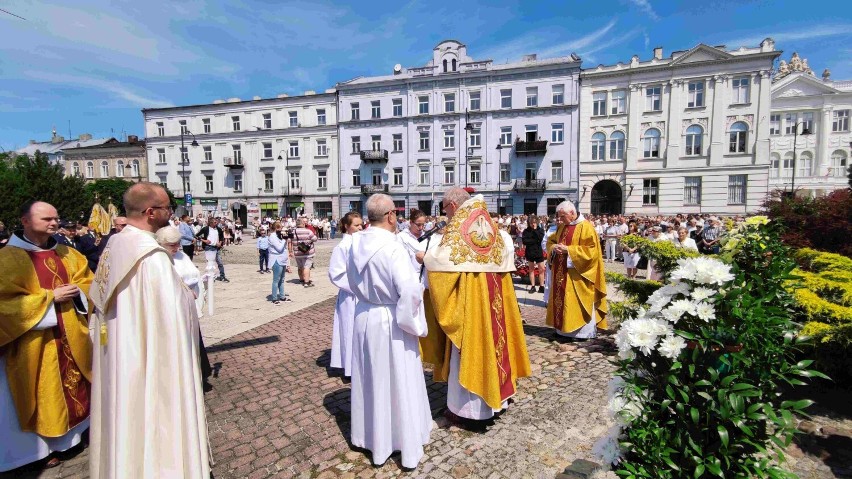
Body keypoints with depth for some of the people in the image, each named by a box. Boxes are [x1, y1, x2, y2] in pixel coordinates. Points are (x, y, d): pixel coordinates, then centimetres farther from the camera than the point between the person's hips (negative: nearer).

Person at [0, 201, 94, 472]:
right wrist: (50, 297, -20)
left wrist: (77, 292, -7)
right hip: (36, 341, -5)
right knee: (46, 391, 6)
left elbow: (87, 280, 14)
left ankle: (79, 430, 34)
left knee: (76, 384, 15)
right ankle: (47, 444, 25)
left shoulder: (66, 254, 6)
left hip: (71, 335, 5)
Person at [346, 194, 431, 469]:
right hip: (390, 321, -6)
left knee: (370, 378, 20)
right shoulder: (393, 248, -23)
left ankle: (370, 436, 39)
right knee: (398, 381, 9)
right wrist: (414, 323, -13)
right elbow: (409, 290, -27)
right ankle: (407, 444, 26)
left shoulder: (356, 244, -3)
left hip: (364, 316, 6)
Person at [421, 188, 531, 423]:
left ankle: (465, 406, 14)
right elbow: (508, 252, 17)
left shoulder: (455, 232, -13)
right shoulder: (493, 230, 8)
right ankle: (495, 396, 31)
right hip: (493, 296, 7)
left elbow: (439, 261, -20)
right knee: (490, 340, 17)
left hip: (468, 298, -7)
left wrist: (424, 256, -2)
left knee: (468, 349, 2)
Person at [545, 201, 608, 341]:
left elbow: (590, 250, -17)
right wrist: (554, 248, -6)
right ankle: (563, 328, 20)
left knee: (577, 302, -3)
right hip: (561, 272, 8)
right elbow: (550, 241, 18)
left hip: (576, 274, -8)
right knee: (561, 300, 11)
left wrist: (568, 249, -21)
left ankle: (583, 331, 7)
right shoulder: (561, 227, 13)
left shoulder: (586, 227, -11)